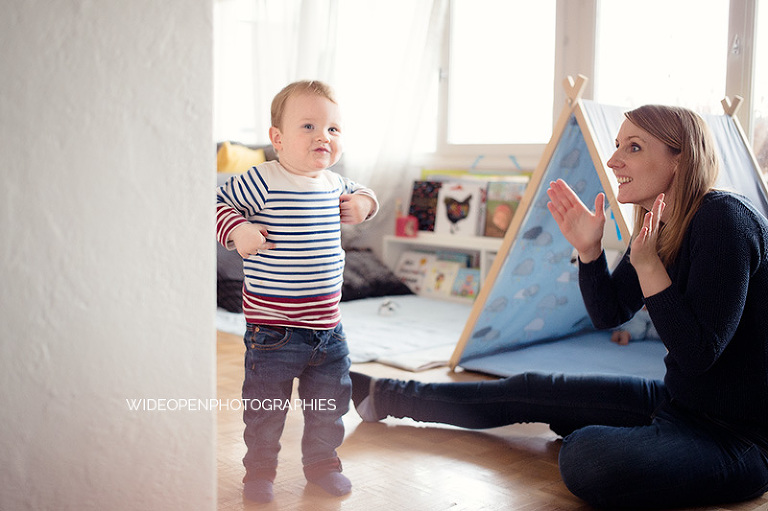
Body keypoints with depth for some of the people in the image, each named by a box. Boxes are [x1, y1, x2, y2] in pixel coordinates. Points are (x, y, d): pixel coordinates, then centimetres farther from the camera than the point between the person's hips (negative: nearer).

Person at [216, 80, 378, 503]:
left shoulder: (334, 184, 6)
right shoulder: (262, 182, -14)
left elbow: (356, 194, 27)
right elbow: (219, 203, -8)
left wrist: (364, 202, 6)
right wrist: (237, 230, -24)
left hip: (327, 325, 6)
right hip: (273, 328, -6)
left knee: (330, 402, 17)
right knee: (265, 406, 8)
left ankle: (322, 462, 39)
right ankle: (259, 470, 30)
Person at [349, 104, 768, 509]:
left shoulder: (724, 219, -25)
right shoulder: (659, 225, 2)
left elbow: (698, 354, -27)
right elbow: (609, 314, 8)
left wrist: (648, 265, -29)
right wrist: (589, 249, -7)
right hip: (679, 401, 7)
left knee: (587, 454, -36)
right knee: (532, 392, 9)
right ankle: (381, 396, 21)